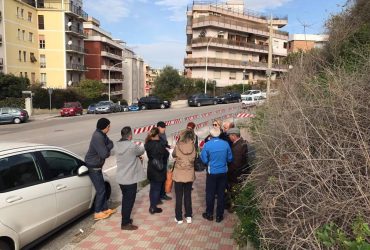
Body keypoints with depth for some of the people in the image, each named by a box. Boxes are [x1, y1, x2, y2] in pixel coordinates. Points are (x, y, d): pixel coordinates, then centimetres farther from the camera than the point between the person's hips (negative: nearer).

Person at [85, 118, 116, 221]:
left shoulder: (101, 135, 3)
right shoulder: (97, 137, -27)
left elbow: (110, 144, 4)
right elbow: (104, 154, -29)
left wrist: (107, 148, -16)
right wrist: (108, 150, -9)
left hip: (97, 166, 9)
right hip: (93, 167, -9)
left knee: (102, 188, 17)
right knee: (101, 190, 0)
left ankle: (105, 209, 30)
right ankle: (97, 213, 13)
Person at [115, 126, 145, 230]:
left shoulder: (117, 145, -1)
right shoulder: (132, 146, -23)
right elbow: (142, 151, -4)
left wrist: (137, 157, 8)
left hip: (120, 178, 8)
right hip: (130, 179, -7)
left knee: (125, 198, 22)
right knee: (129, 200, 5)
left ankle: (125, 218, 36)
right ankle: (125, 224, 14)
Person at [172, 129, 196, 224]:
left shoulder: (178, 146, -13)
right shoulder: (193, 146, -10)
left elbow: (173, 155, 6)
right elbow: (194, 159, 0)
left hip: (178, 174, -2)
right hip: (189, 175, 2)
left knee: (179, 197, 9)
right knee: (188, 196, 15)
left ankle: (179, 218, 16)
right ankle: (189, 216, 21)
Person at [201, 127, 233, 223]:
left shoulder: (207, 145, -15)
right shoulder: (225, 144, -8)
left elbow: (204, 160, -11)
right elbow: (230, 158, -1)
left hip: (212, 172, -2)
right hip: (223, 172, 2)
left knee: (210, 194, 12)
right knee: (221, 194, 12)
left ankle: (209, 214, 24)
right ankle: (219, 215, 20)